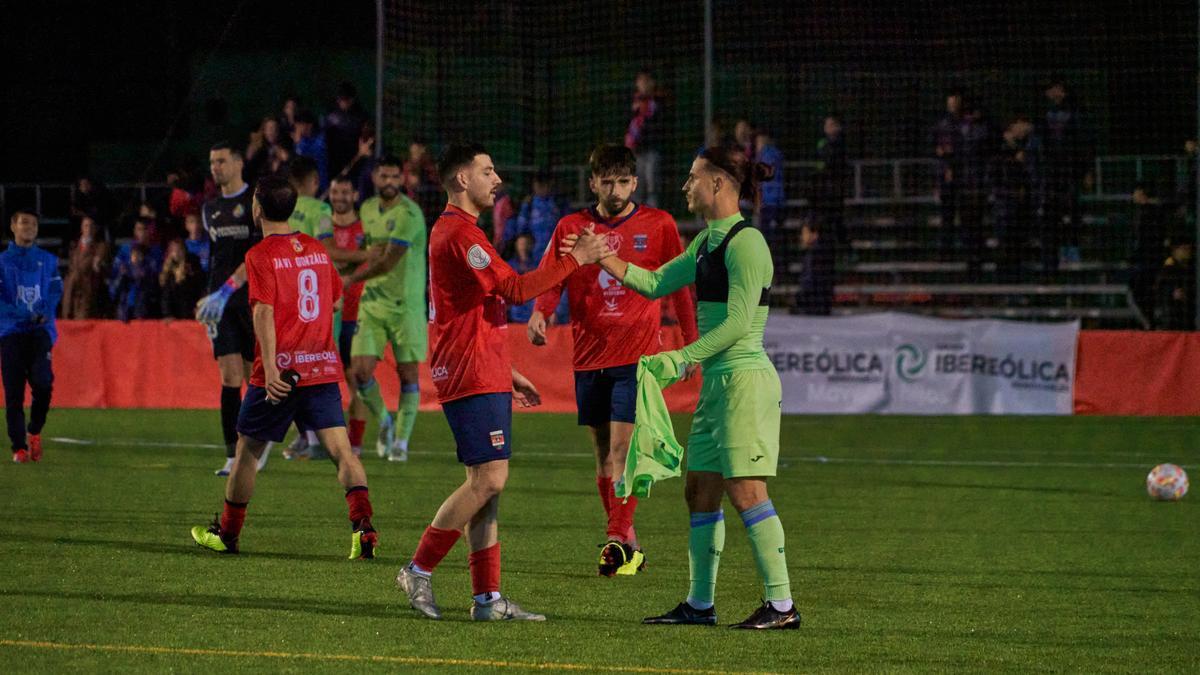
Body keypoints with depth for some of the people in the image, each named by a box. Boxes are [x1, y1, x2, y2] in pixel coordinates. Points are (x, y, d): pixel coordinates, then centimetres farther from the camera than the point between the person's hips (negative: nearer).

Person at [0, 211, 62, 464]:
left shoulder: (48, 261, 13)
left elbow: (56, 292, 10)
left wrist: (45, 314, -11)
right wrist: (25, 315, -15)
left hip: (40, 330, 1)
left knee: (42, 381, -19)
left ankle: (35, 432, 4)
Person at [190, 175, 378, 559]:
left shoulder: (261, 254, -7)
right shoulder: (317, 250, 10)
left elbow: (264, 312, -17)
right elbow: (335, 300, 22)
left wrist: (270, 369, -24)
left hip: (281, 372, -4)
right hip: (323, 368, 4)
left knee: (248, 450, 12)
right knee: (341, 449, -4)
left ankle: (226, 534, 24)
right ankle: (363, 526, -24)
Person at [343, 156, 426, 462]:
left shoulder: (408, 214, -14)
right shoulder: (367, 208, 9)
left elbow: (387, 263, -18)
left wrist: (351, 279, -7)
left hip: (406, 305, -5)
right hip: (371, 303, 5)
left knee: (408, 373, 0)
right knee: (360, 371, -6)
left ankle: (401, 441, 12)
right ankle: (384, 421, 20)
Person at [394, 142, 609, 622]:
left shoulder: (453, 231, 21)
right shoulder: (460, 233, -13)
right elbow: (515, 289, -21)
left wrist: (508, 374, 27)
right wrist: (575, 259, -15)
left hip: (483, 374, 11)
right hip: (473, 378, -11)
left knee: (486, 482, 7)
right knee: (490, 478, -13)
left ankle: (487, 598, 5)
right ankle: (419, 571, -7)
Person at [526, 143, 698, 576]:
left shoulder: (658, 225, 2)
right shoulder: (571, 228, 5)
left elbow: (678, 286, 10)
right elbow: (549, 281, 4)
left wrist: (690, 343, 11)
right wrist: (540, 313, -17)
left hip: (638, 354, -3)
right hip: (589, 356, 3)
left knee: (622, 447, -14)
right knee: (603, 451, 8)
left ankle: (618, 540, -15)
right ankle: (626, 542, 17)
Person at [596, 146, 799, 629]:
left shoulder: (745, 242, -14)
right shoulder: (708, 241, 15)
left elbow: (738, 323, -19)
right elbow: (655, 283, 21)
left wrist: (682, 358, -19)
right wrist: (601, 257, 14)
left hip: (745, 380, -10)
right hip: (717, 381, 10)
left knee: (745, 492, -11)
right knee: (700, 491, 11)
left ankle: (781, 605, -9)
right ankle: (700, 604, 17)